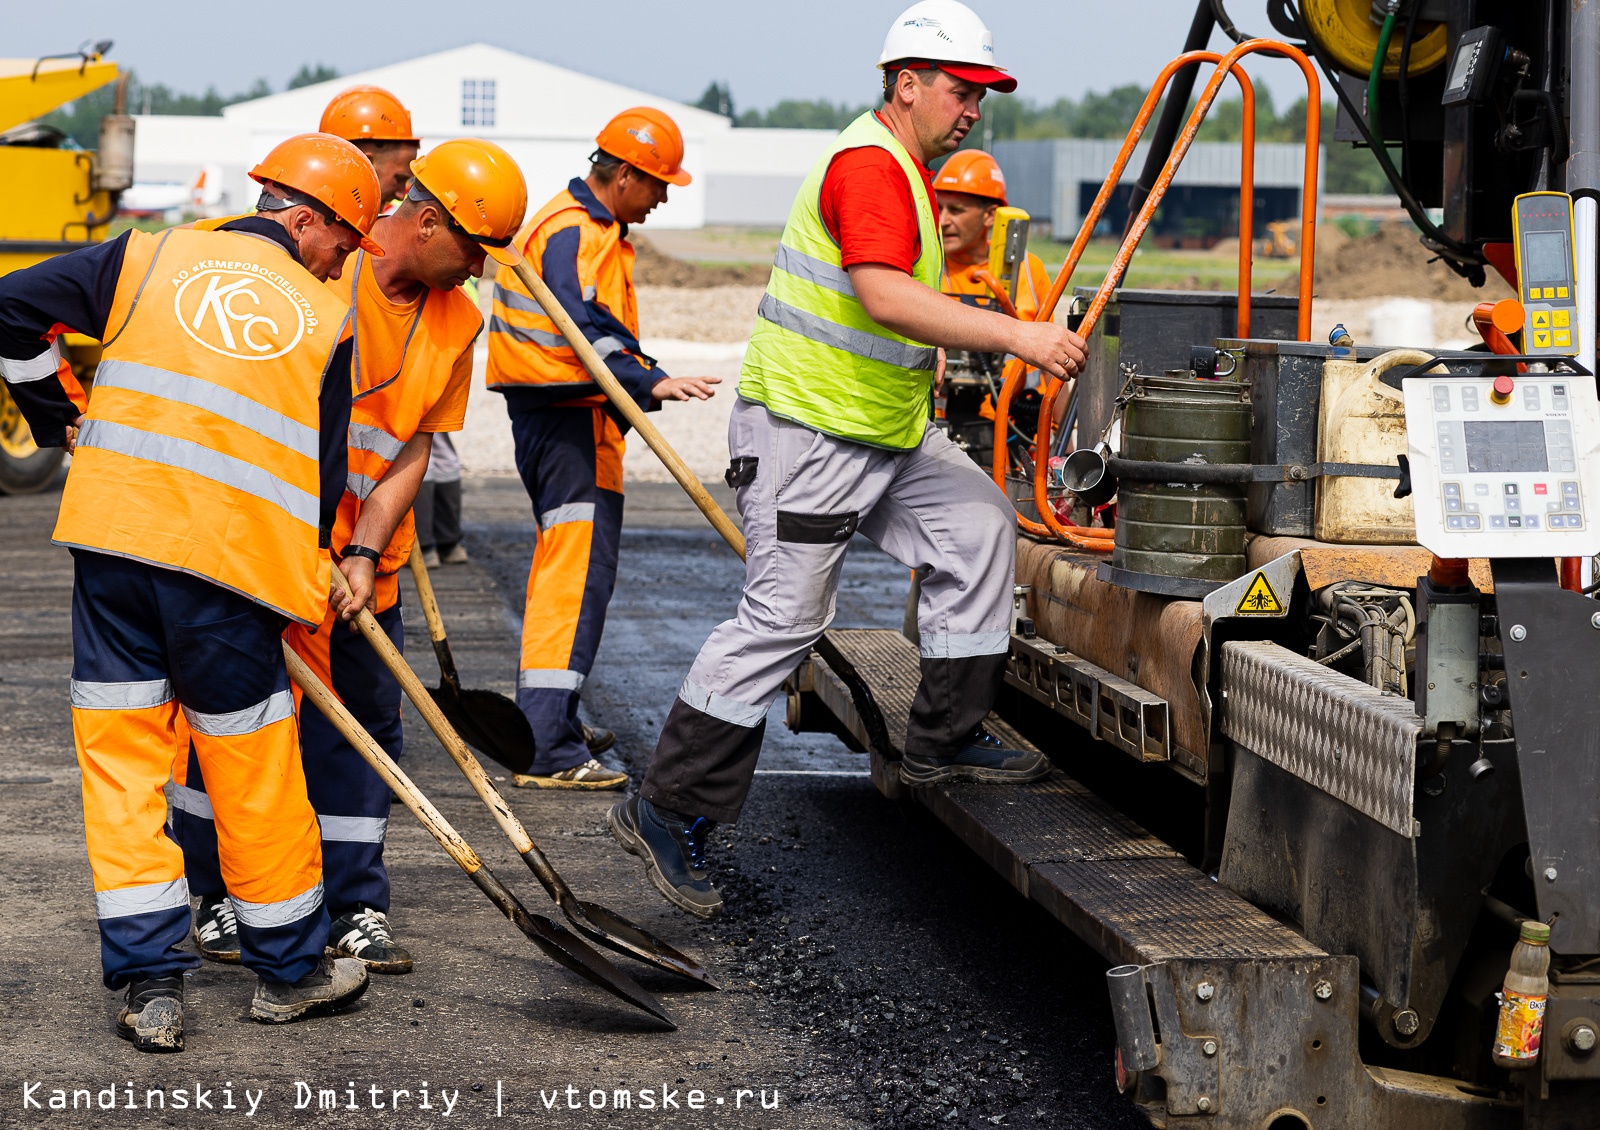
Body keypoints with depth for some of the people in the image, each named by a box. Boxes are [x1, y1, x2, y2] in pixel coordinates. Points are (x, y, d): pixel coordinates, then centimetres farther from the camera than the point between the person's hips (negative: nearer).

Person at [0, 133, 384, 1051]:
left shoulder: (153, 256, 9)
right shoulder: (326, 318, 7)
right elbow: (321, 469, 8)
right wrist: (307, 593, 18)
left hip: (113, 531, 1)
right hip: (233, 557, -1)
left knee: (122, 753, 8)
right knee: (254, 766, 11)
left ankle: (150, 982, 6)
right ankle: (291, 970, 26)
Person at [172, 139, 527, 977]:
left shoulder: (456, 322, 3)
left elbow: (414, 450, 0)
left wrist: (365, 554, -11)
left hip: (363, 556, 5)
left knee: (366, 720, 4)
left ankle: (355, 907, 12)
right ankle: (222, 898, 12)